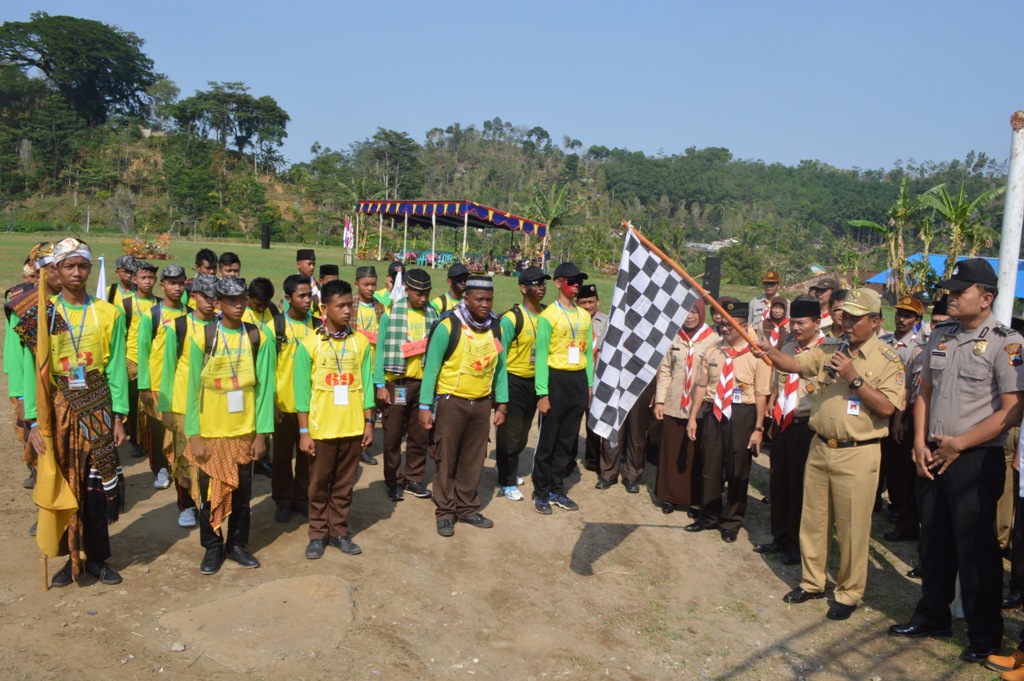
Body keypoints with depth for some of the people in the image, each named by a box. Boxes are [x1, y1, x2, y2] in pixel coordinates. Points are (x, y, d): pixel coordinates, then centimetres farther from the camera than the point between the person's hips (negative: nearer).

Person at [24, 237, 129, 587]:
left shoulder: (108, 313, 0)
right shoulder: (42, 314, -1)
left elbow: (116, 368, 0)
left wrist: (119, 417, -3)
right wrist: (34, 420, -11)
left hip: (97, 405, 0)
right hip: (58, 406, 0)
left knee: (98, 481, 5)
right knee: (64, 482, 6)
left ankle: (97, 556, 19)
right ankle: (72, 556, 21)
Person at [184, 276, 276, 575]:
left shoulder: (259, 338, -3)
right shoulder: (203, 337, -6)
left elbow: (265, 387, -3)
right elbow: (193, 388, -5)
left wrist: (262, 433, -5)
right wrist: (194, 435, -8)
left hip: (245, 431, 1)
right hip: (210, 431, -1)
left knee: (242, 491, 10)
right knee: (209, 491, 9)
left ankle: (237, 544, 28)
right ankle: (213, 548, 27)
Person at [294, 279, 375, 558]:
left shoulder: (361, 342, 2)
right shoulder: (309, 344, -6)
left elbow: (366, 385, 5)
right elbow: (302, 391, -6)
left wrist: (369, 423, 3)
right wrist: (304, 431, -8)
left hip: (353, 428, 2)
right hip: (321, 429, -2)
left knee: (344, 485, 13)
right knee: (319, 486, 11)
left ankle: (339, 531, 27)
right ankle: (318, 534, 25)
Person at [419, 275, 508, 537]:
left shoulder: (495, 327, 2)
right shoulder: (448, 327, -13)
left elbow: (499, 367, 9)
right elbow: (431, 368, -10)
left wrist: (501, 404, 7)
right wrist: (425, 406, -12)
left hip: (481, 403, 5)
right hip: (451, 402, -4)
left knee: (474, 459, 12)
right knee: (447, 459, 5)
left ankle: (467, 508, 26)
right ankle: (445, 512, 17)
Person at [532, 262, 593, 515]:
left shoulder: (585, 316, 11)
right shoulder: (548, 316, -8)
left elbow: (588, 352, 15)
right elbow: (541, 356, -12)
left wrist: (589, 384, 9)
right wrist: (542, 393, -15)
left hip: (579, 380, 6)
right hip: (556, 380, -6)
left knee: (568, 441, 12)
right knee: (547, 441, 2)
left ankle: (557, 490, 24)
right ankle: (541, 493, 14)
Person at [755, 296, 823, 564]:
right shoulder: (787, 348, 12)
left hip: (807, 427, -7)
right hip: (783, 424, 7)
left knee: (801, 486, 3)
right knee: (778, 482, 14)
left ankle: (798, 544, 18)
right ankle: (780, 537, 29)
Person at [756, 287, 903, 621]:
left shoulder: (888, 360, -6)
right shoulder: (829, 350, 9)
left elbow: (886, 407, -16)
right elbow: (795, 364, -1)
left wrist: (853, 377, -20)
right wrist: (771, 353, -20)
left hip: (857, 453, -5)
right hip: (820, 446, 5)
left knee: (852, 527, 3)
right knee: (812, 519, 14)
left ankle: (849, 593, 20)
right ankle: (812, 582, 31)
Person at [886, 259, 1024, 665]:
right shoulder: (940, 336, 8)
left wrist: (958, 444, -14)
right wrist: (920, 444, 2)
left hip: (977, 460, -6)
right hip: (933, 456, 6)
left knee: (976, 548, 3)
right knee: (934, 541, 16)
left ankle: (984, 635, 20)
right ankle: (931, 617, 32)